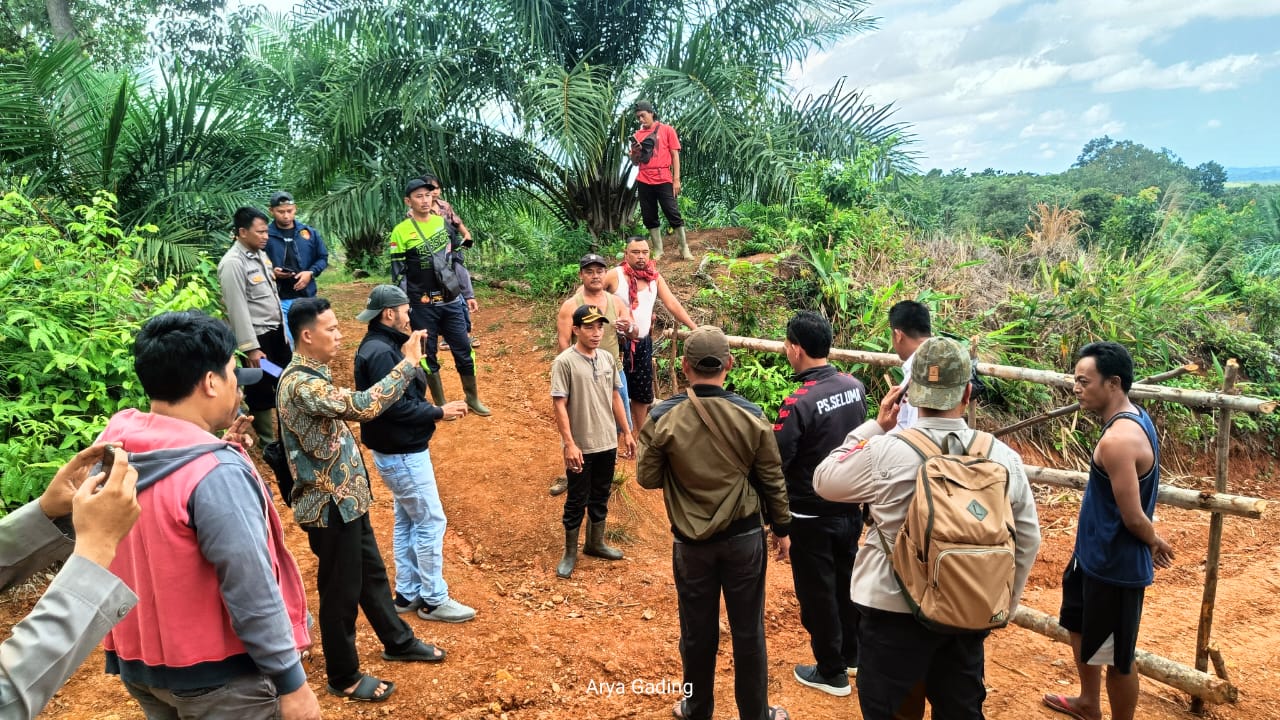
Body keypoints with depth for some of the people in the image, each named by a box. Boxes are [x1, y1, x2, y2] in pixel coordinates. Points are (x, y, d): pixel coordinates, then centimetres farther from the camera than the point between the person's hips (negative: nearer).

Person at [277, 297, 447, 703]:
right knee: (341, 591, 6)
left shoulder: (316, 374, 7)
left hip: (347, 497, 10)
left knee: (372, 572, 23)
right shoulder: (300, 383, -26)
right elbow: (362, 406, -34)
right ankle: (345, 678, 24)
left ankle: (397, 641, 42)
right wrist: (408, 363, -26)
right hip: (330, 505, -10)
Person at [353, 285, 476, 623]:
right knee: (430, 522, -1)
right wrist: (439, 412, -18)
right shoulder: (381, 352, -22)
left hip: (399, 451, 11)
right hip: (402, 454, -11)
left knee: (407, 522, 17)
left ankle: (408, 593, 28)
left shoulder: (382, 346, 10)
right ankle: (434, 600, 10)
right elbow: (395, 407, -26)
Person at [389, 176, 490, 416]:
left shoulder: (444, 223, 6)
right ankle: (440, 404, 19)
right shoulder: (401, 232, -7)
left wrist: (468, 294, 10)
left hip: (452, 301, 3)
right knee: (428, 355, 7)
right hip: (422, 306, -3)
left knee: (464, 350, 7)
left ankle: (472, 398, 22)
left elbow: (457, 261, 12)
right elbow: (398, 275, -6)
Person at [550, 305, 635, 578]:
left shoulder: (607, 359, 4)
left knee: (600, 497, 18)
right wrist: (569, 444, -20)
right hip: (581, 447, -6)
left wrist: (626, 432, 13)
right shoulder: (564, 362, -15)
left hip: (608, 443, 6)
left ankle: (595, 543, 36)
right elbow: (559, 404, -16)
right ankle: (570, 552, 22)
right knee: (577, 500, 7)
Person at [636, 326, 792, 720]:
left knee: (698, 632, 16)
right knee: (748, 631, 14)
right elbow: (773, 480, -2)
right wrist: (782, 528, 12)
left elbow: (648, 478, -4)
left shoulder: (663, 418, -15)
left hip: (691, 543, 0)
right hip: (745, 538, 0)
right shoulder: (751, 416, -12)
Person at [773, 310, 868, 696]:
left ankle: (832, 673, 26)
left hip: (812, 516, -6)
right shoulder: (855, 386, -6)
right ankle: (850, 654, 41)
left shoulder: (799, 403, -26)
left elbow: (774, 464, -22)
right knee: (846, 582, 23)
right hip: (851, 508, 6)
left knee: (817, 593, 11)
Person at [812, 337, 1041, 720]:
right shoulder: (1003, 456, -6)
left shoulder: (885, 451, -19)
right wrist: (1004, 605, 17)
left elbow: (824, 480, -1)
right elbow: (1027, 540, 4)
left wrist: (874, 427, 4)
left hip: (894, 613, -4)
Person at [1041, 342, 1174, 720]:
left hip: (1114, 565, -11)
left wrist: (1154, 542, -7)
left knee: (1116, 658, 7)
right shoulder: (1134, 419, 3)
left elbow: (1134, 518, -25)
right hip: (1095, 553, 11)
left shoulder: (1117, 439, -30)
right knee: (1079, 624, 29)